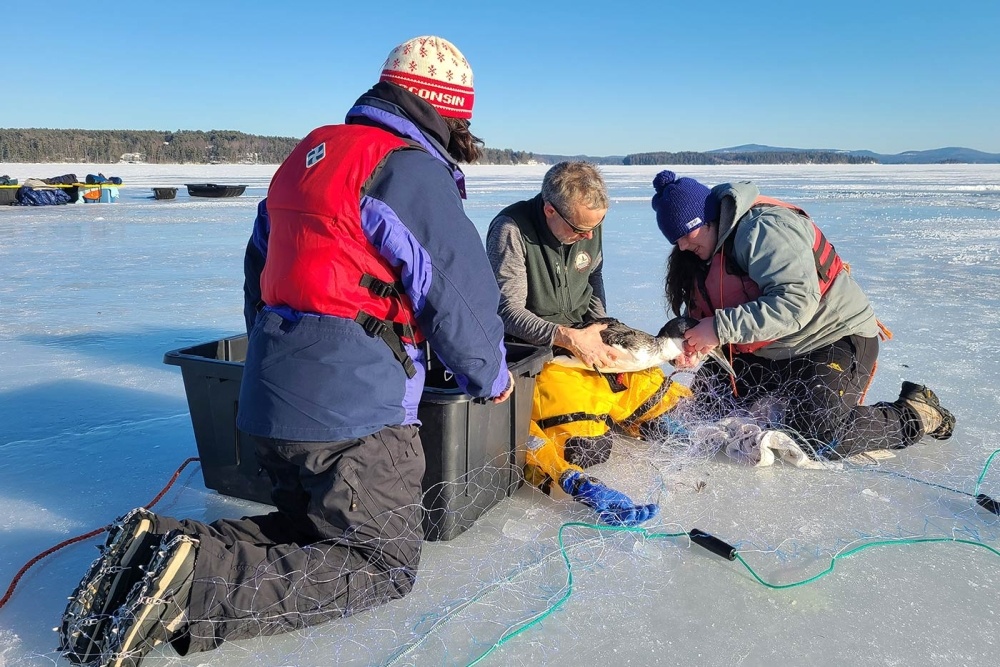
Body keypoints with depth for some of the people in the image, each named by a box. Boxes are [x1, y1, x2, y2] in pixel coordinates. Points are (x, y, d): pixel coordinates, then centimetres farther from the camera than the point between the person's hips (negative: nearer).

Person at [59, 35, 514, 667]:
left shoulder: (307, 155, 17)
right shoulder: (411, 170, -12)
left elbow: (260, 273, 25)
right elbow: (461, 296, -13)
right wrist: (492, 378, 6)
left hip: (270, 400, 9)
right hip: (352, 410, -9)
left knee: (307, 528, 24)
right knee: (385, 565, 5)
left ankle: (159, 545, 3)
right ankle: (195, 590, -12)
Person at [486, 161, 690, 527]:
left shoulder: (588, 224, 0)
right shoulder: (511, 229, -19)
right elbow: (507, 311, -19)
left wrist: (596, 333, 4)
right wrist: (567, 337, -28)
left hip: (584, 338, 7)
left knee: (659, 397, 2)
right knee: (586, 446, -27)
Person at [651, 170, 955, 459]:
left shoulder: (763, 227, -24)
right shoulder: (705, 254, 4)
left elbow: (797, 302, -34)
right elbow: (707, 315, 3)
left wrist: (722, 328, -37)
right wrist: (690, 342, -20)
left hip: (836, 338, -9)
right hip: (771, 351, 9)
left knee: (813, 437, -23)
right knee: (706, 404, 4)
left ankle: (915, 415, 1)